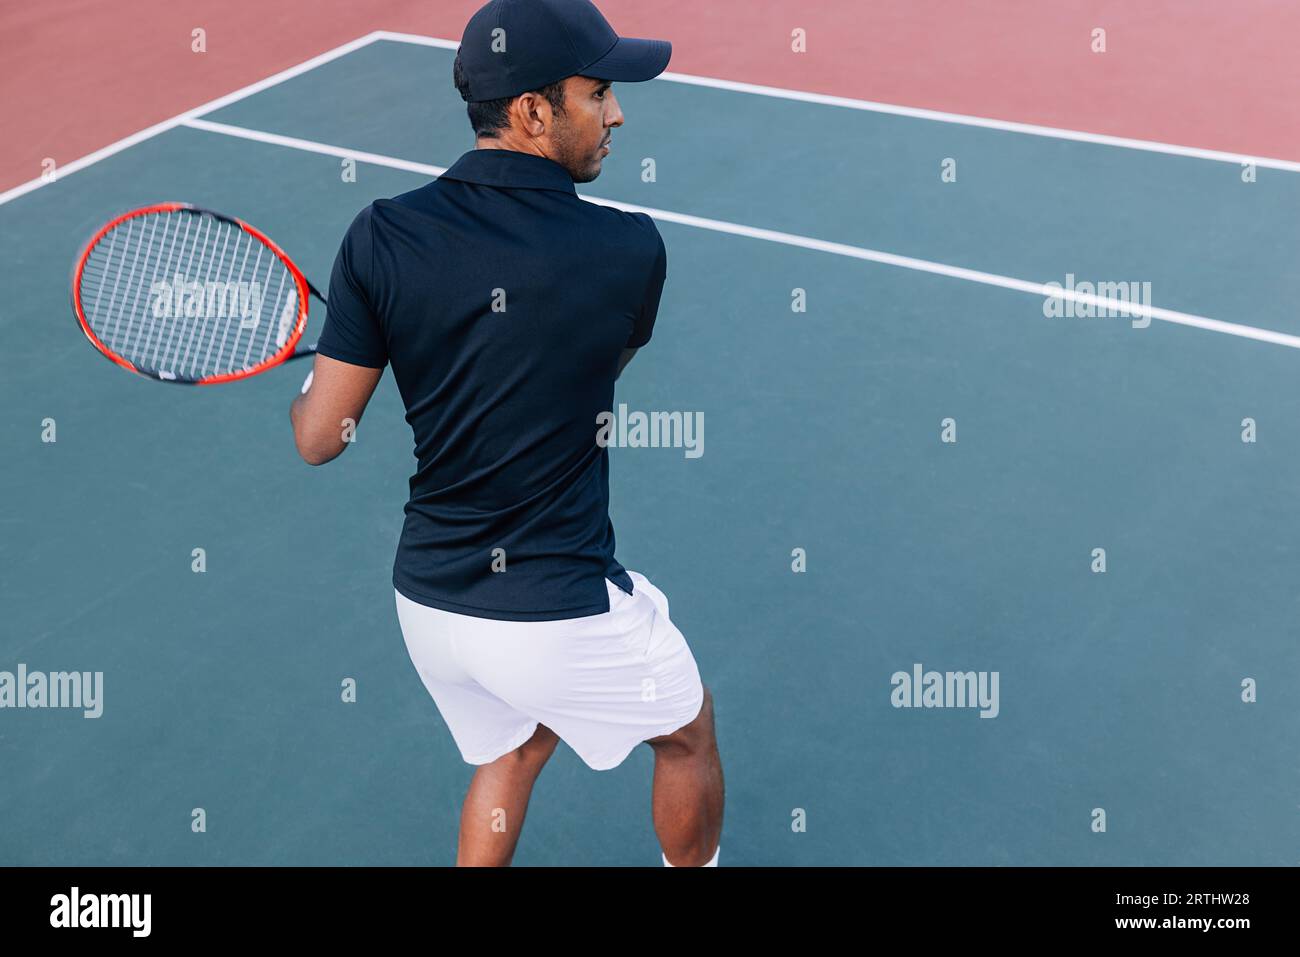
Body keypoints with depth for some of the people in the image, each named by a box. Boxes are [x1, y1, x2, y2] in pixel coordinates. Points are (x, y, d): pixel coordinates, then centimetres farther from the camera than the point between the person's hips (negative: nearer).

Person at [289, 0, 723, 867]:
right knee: (688, 731, 27)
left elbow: (319, 438, -6)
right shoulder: (631, 249, -17)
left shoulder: (380, 236, -11)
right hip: (563, 615, -4)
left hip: (427, 599, 4)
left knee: (513, 748, 34)